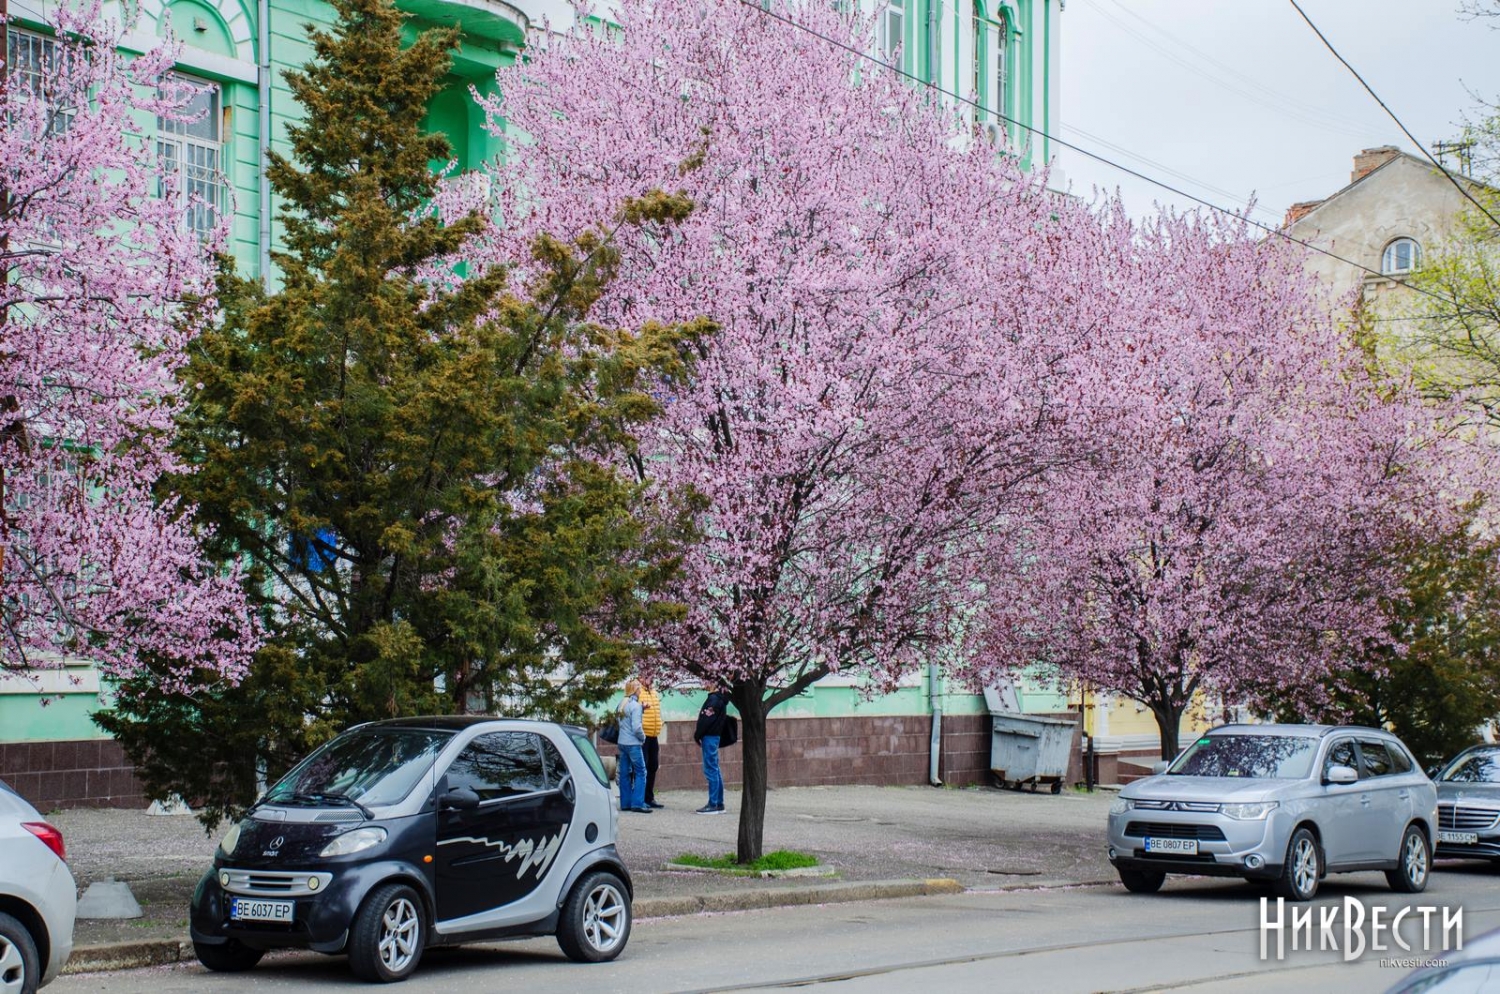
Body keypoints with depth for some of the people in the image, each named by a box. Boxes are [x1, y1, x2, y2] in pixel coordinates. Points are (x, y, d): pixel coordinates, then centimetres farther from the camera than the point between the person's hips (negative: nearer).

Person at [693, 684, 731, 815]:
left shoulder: (714, 699, -15)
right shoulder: (720, 698, 14)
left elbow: (707, 718, -18)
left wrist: (697, 734, -8)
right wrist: (698, 732, 8)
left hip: (709, 736, -10)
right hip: (714, 736, 10)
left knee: (711, 770, -7)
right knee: (715, 770, 13)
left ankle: (713, 805, -6)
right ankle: (719, 804, 17)